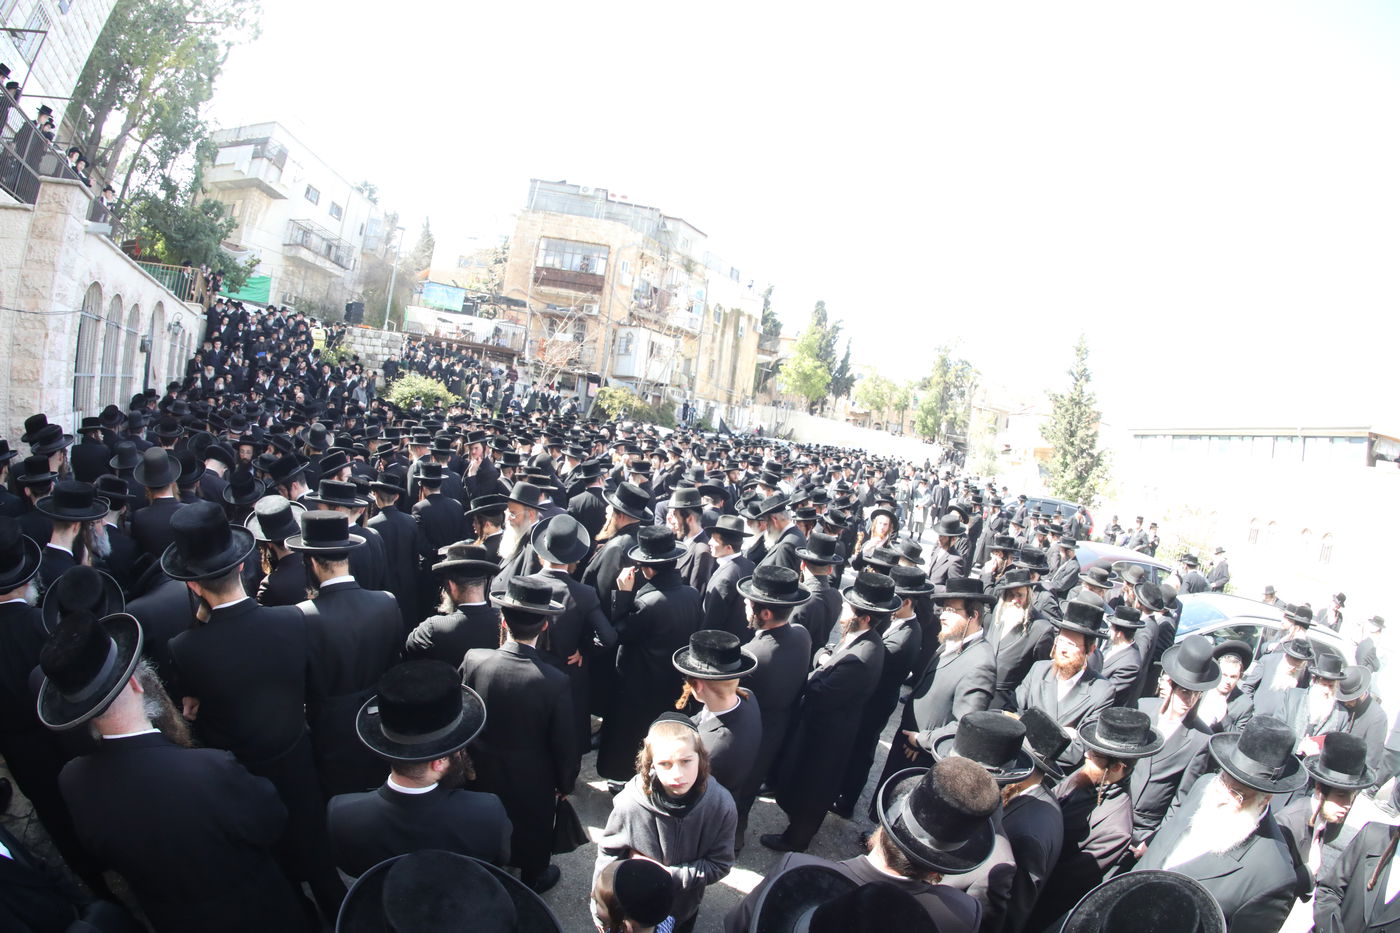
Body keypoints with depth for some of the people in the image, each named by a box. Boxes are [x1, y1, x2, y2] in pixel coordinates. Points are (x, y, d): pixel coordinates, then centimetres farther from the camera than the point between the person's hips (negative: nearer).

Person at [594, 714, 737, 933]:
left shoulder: (721, 805, -27)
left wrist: (667, 873, -25)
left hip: (684, 912, 2)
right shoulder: (630, 804, -30)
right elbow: (608, 854, -13)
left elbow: (720, 865, -18)